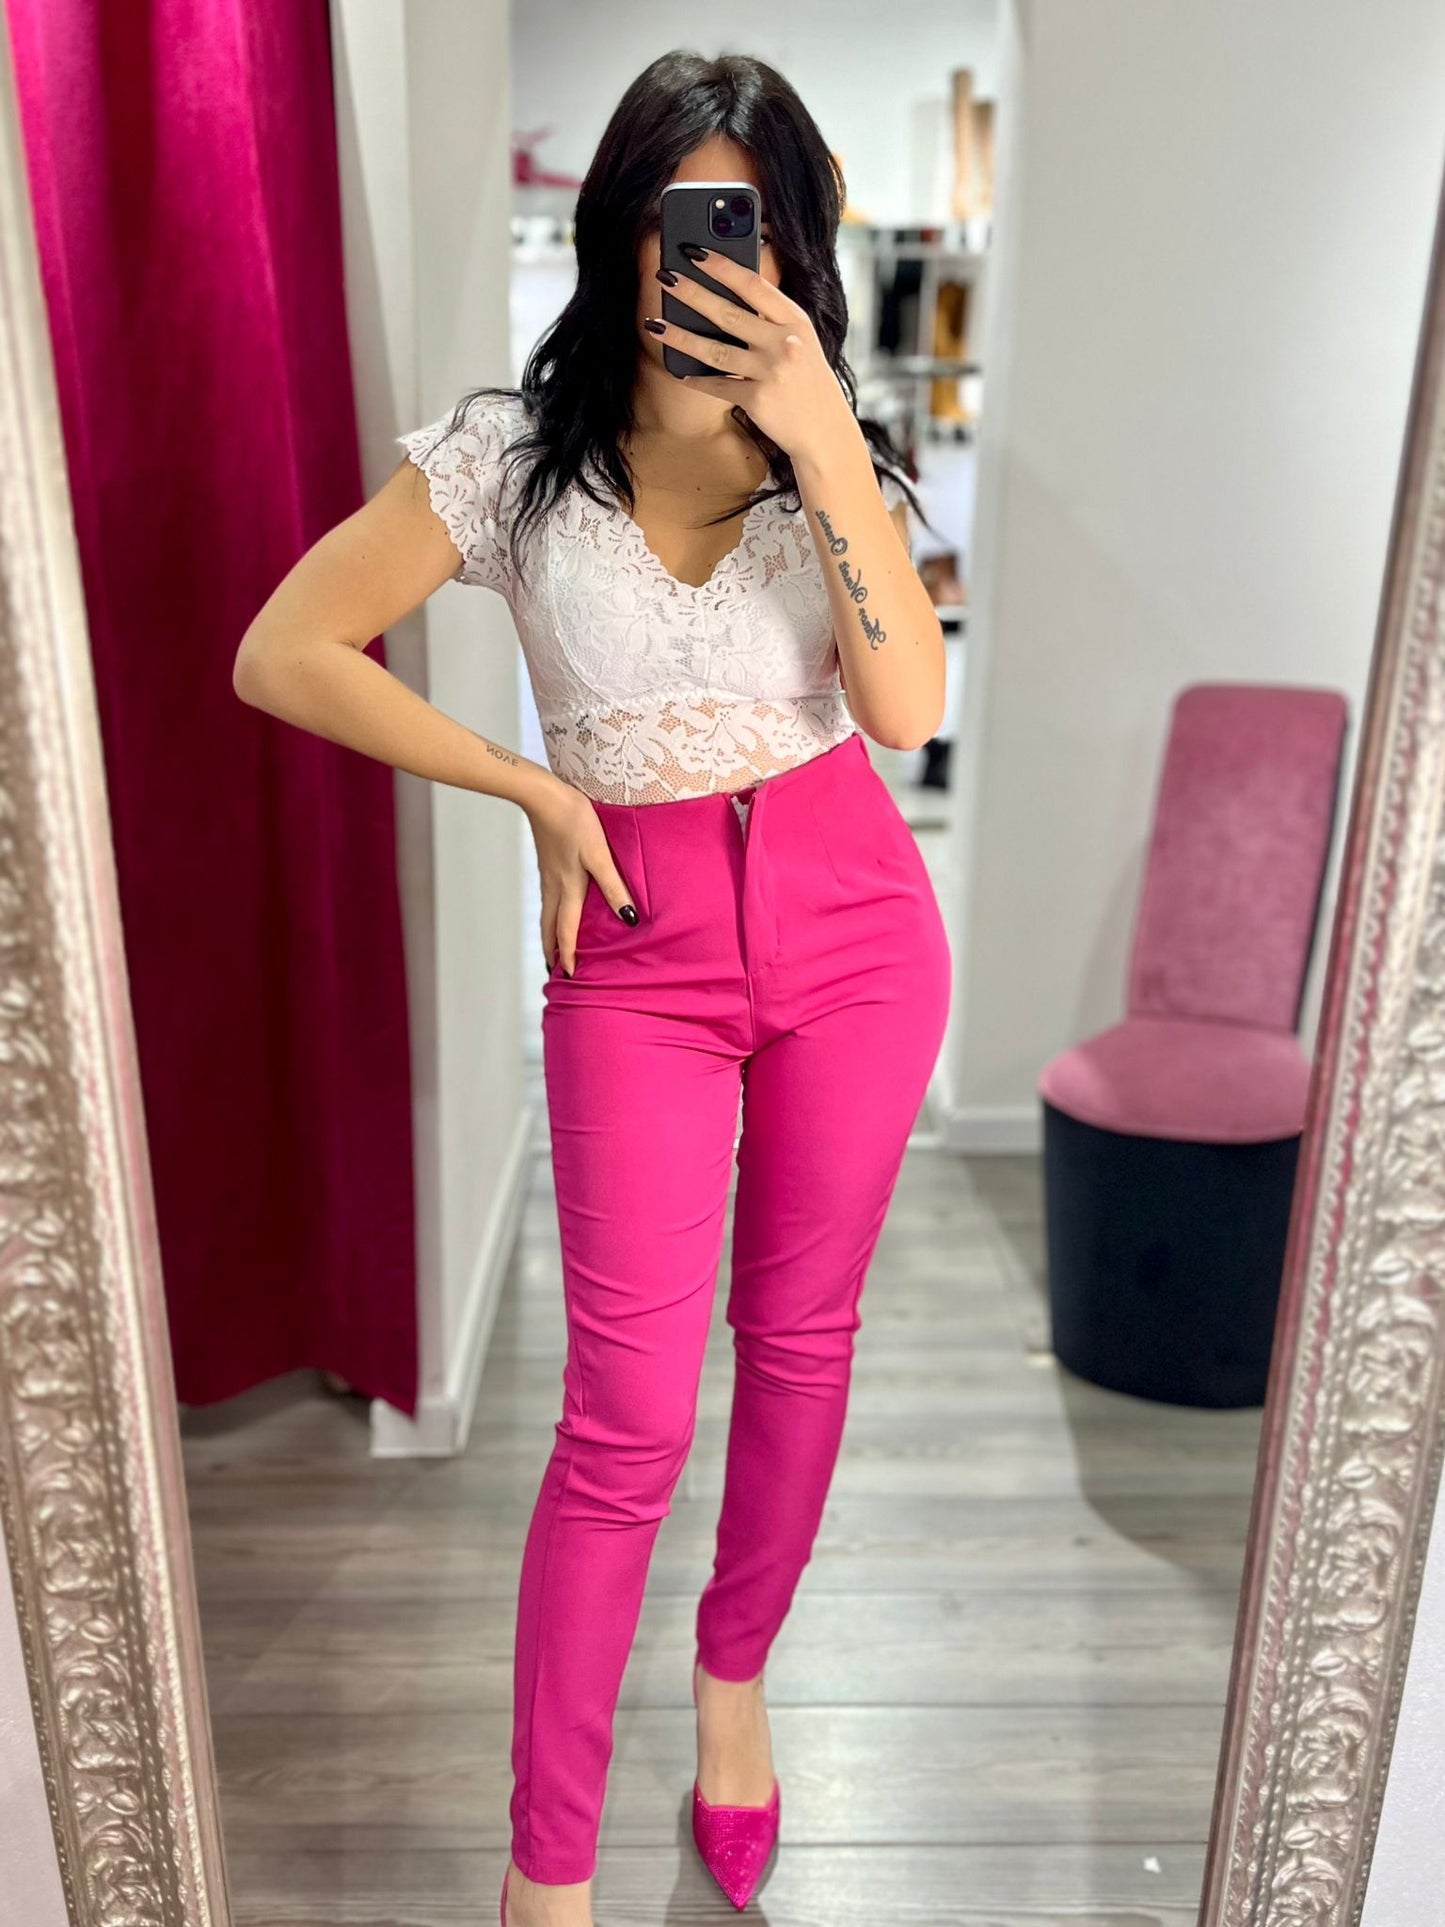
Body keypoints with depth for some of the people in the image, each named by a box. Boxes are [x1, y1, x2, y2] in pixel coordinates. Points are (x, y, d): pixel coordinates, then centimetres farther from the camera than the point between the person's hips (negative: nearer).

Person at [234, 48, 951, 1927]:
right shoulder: (513, 451, -7)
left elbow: (908, 704, -15)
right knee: (632, 1413, -2)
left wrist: (824, 440, -21)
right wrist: (535, 788, -6)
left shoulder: (833, 448, 0)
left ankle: (737, 1674, 42)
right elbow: (284, 654, -5)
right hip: (640, 942, -2)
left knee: (800, 1337, 13)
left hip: (852, 919, 3)